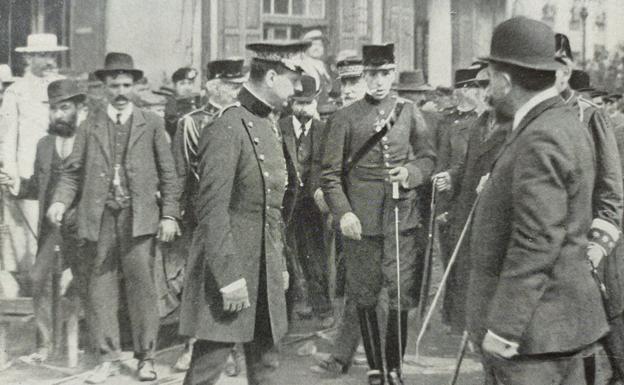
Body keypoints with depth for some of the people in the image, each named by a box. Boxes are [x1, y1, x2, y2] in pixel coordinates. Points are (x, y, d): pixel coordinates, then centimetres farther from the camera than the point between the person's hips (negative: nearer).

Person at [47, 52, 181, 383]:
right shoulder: (90, 126, 13)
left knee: (141, 284, -4)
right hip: (100, 216, 2)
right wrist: (60, 201, -8)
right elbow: (73, 171, 10)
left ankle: (145, 358, 7)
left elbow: (168, 174, 8)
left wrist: (169, 215, 0)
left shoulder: (151, 124, 9)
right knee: (101, 287, 2)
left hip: (139, 216, -2)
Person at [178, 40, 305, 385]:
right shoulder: (227, 129, -16)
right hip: (231, 270, -9)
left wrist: (280, 265, 17)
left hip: (266, 275, 9)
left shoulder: (270, 126, 13)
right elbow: (212, 211, -20)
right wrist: (229, 277, -21)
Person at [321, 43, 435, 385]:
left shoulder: (409, 112, 8)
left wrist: (411, 173, -10)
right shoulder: (345, 118, 2)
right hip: (361, 223, -1)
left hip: (403, 219, 1)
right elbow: (330, 173, 1)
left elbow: (428, 158, 12)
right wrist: (342, 213, -11)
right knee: (365, 299, 7)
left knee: (402, 298, 1)